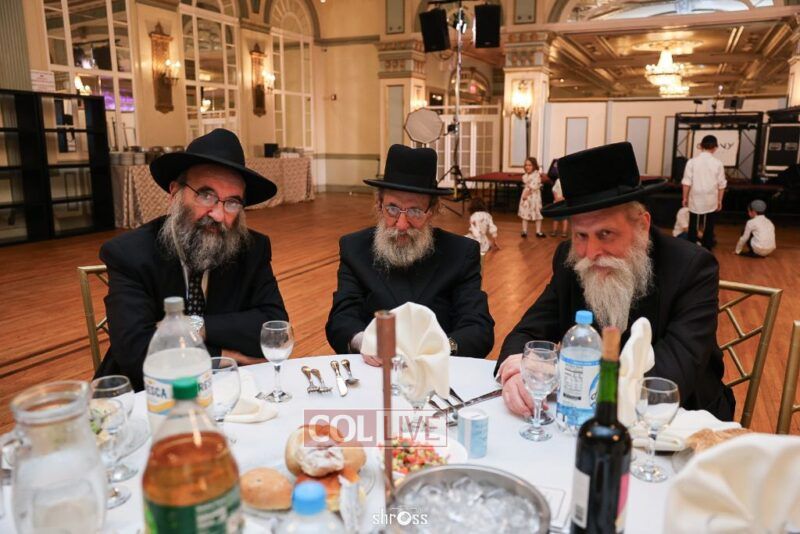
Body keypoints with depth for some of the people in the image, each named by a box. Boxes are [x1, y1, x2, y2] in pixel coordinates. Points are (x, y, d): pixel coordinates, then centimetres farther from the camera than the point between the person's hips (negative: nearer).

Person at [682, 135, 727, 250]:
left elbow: (687, 182, -6)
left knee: (693, 227, 9)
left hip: (695, 200, 0)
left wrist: (685, 198, 4)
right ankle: (707, 248, 16)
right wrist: (719, 200, 11)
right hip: (711, 201, 0)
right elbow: (721, 185, 1)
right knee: (708, 228, 11)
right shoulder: (718, 163, -4)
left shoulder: (692, 161, -6)